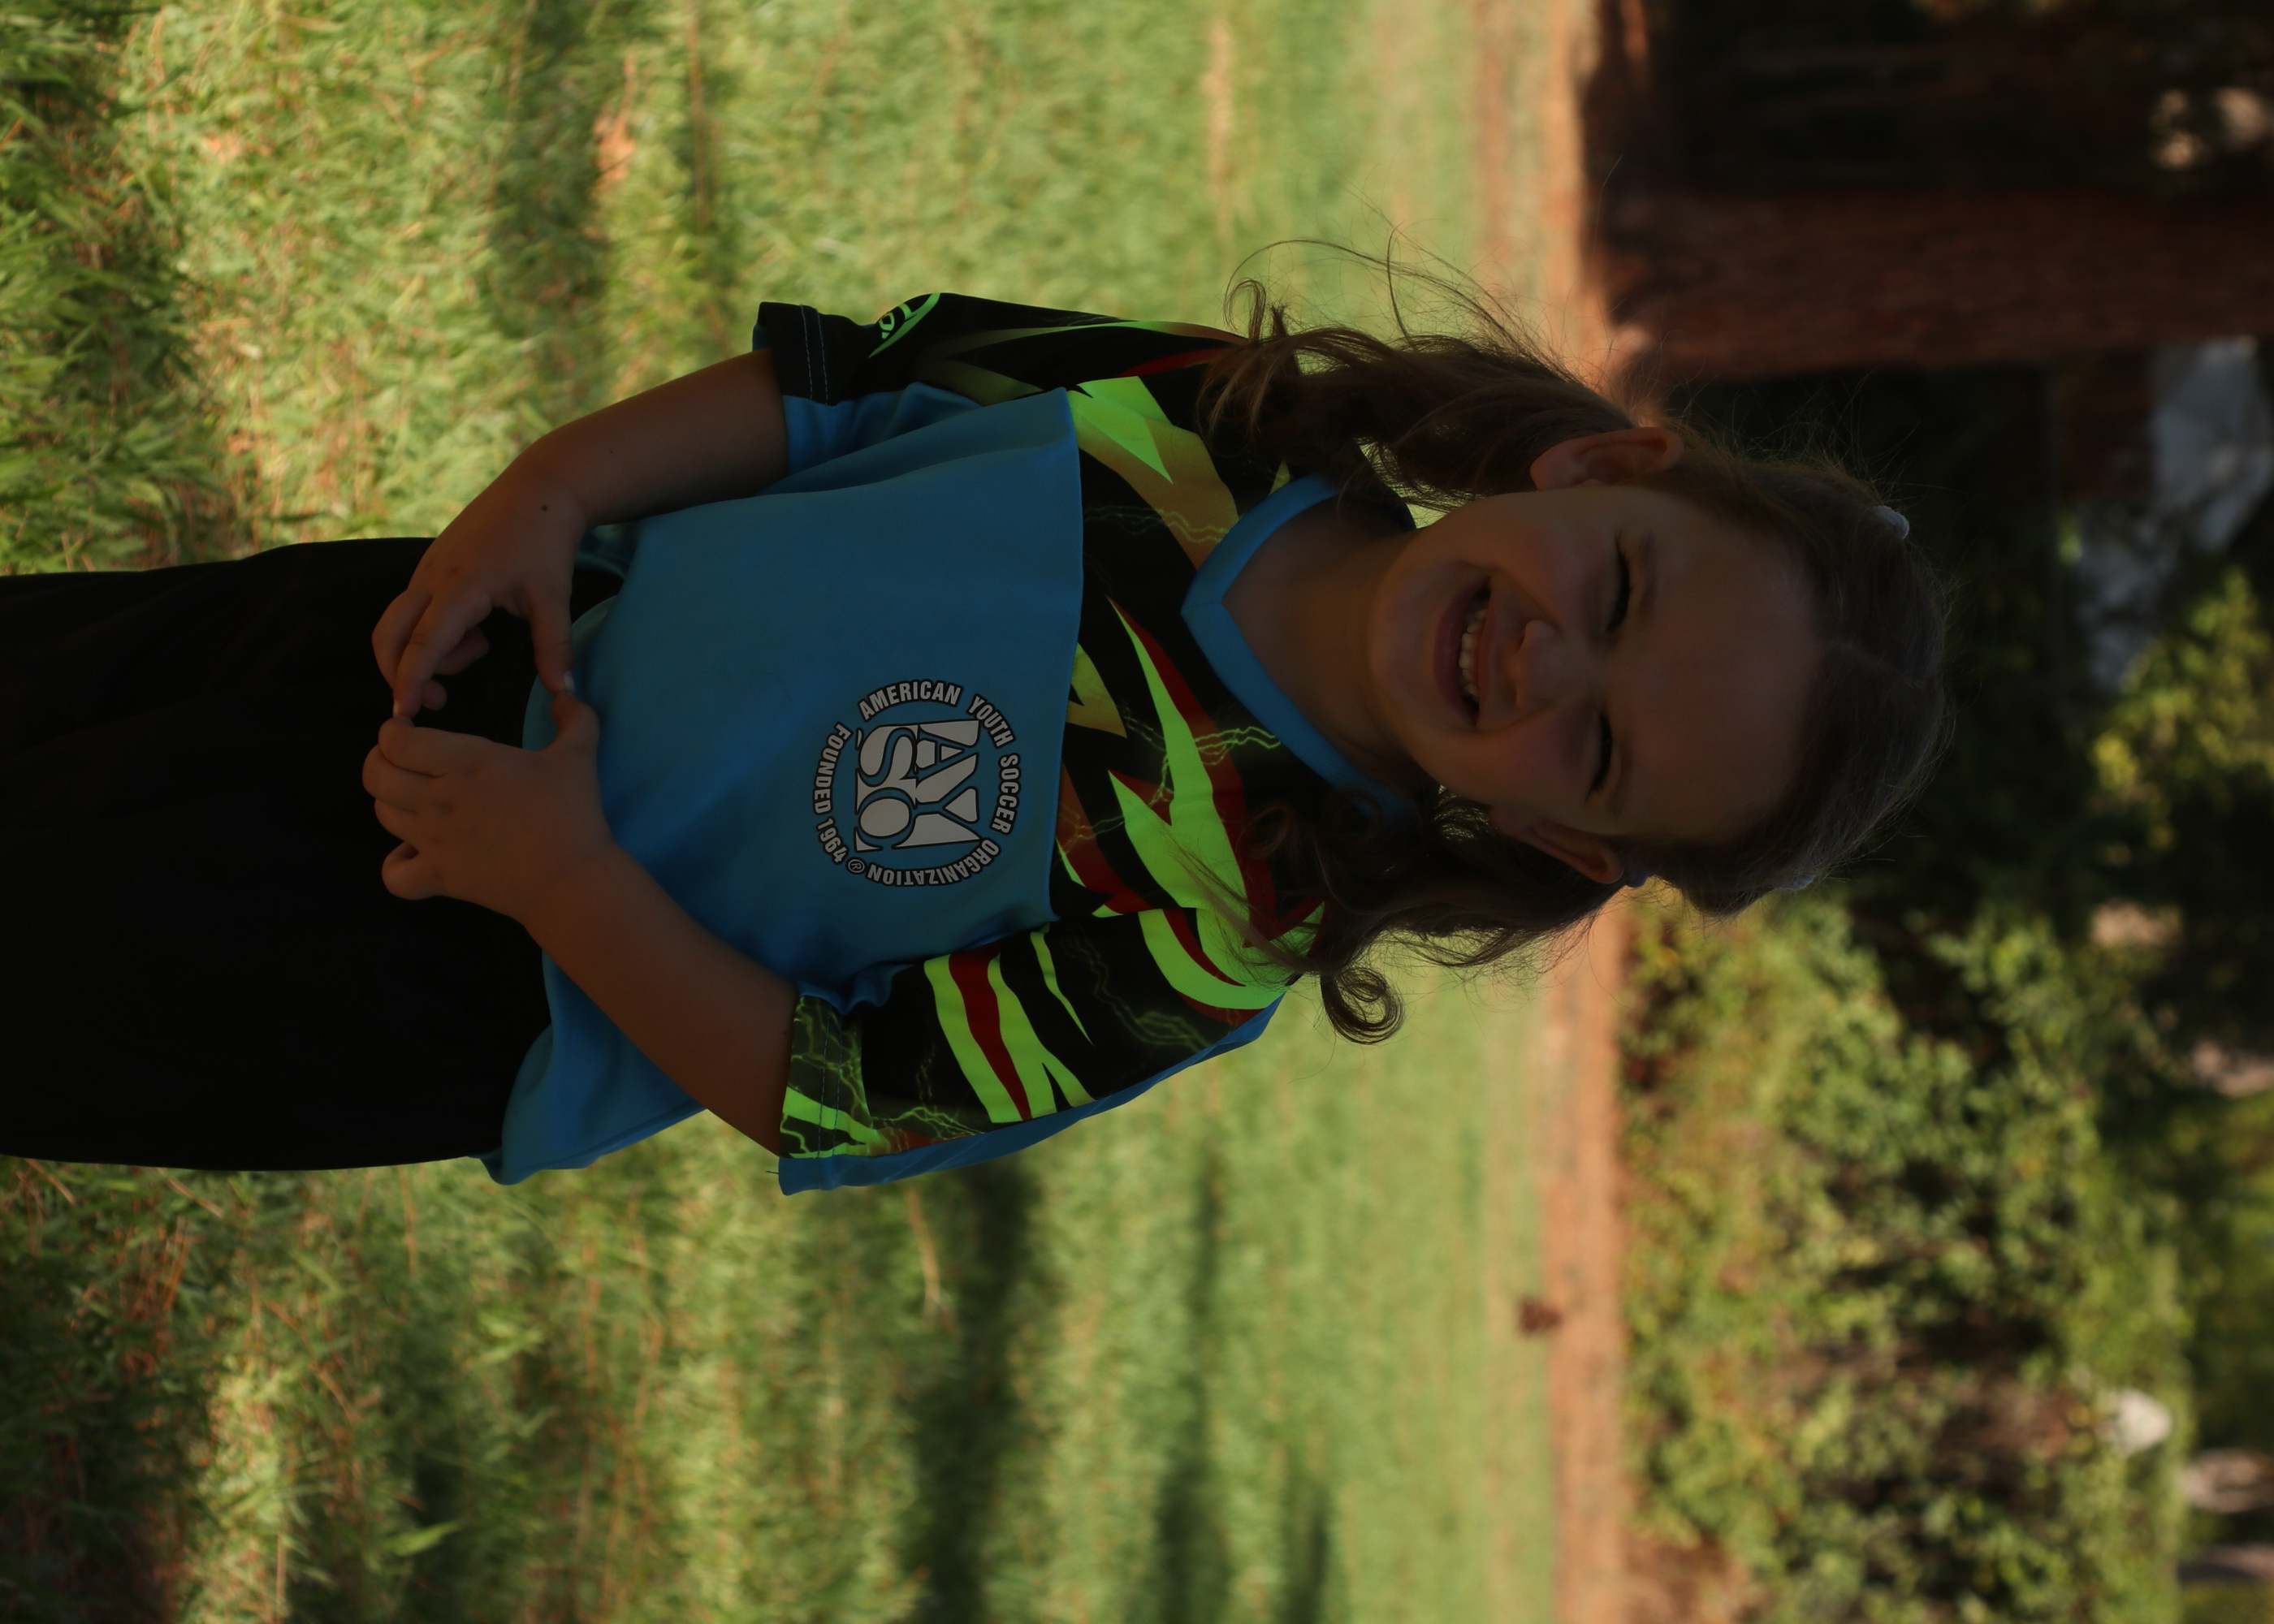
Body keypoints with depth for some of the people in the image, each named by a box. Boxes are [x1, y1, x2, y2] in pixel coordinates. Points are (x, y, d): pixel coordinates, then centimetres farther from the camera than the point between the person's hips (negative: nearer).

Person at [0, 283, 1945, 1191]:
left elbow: (820, 1091, -21)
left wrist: (555, 874, -25)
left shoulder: (1208, 937, -28)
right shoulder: (1207, 412, -16)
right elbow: (836, 384, -3)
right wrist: (550, 494, -14)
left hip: (481, 975, -4)